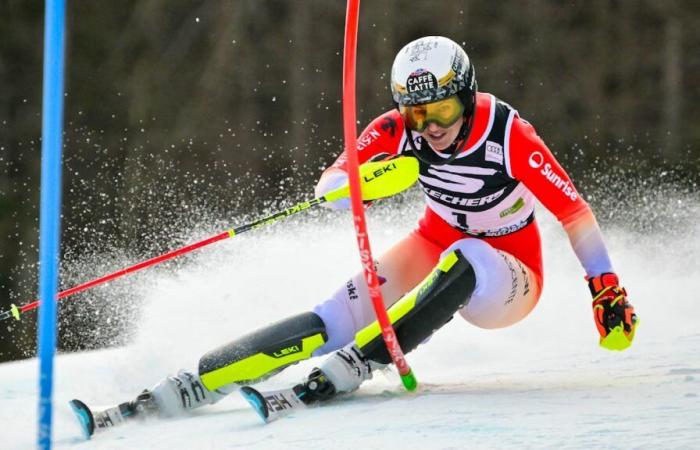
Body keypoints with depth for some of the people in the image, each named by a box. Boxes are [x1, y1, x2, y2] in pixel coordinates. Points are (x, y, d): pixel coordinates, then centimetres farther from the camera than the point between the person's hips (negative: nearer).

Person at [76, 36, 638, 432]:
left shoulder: (510, 137, -26)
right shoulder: (398, 130, -15)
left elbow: (574, 211, -19)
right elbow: (329, 187, -20)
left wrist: (608, 289, -23)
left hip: (507, 280, -3)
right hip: (435, 248, 3)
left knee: (463, 261, -39)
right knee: (341, 315, -21)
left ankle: (358, 363, -43)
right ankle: (192, 385, -29)